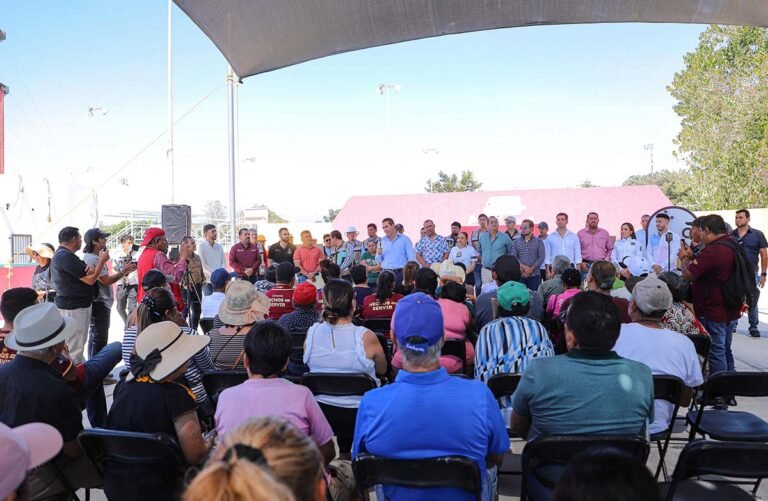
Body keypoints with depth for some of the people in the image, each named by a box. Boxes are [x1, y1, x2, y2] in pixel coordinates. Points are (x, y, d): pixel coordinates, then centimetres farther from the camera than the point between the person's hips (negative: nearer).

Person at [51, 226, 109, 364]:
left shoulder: (63, 255, 15)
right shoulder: (65, 256, -19)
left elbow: (84, 275, 16)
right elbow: (90, 279, -18)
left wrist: (90, 269, -9)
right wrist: (102, 260, -5)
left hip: (79, 305, 11)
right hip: (73, 308, -11)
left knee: (78, 347, 18)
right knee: (74, 349, -7)